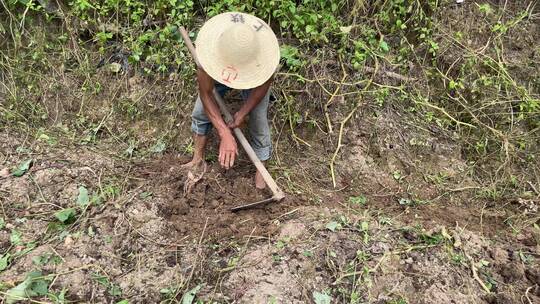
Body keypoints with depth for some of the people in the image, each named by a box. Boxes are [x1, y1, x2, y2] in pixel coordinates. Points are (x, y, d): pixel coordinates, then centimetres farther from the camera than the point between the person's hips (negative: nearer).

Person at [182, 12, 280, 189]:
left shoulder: (266, 52, -44)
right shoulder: (208, 46, -42)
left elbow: (264, 85, -22)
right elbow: (205, 94, -32)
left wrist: (243, 113, -23)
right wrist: (225, 134, -38)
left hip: (255, 75, -1)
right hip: (217, 70, 2)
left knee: (258, 122, -7)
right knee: (201, 112, 4)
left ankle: (261, 170, 14)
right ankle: (198, 158, 26)